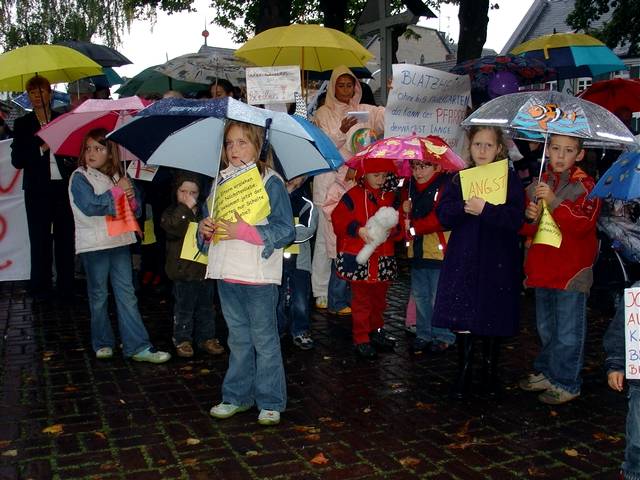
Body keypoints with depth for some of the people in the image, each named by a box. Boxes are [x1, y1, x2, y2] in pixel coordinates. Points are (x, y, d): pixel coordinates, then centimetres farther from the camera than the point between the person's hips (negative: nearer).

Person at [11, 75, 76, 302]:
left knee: (65, 238, 2)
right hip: (38, 189, -1)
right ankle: (41, 289, 12)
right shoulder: (23, 124, 7)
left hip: (64, 187, 1)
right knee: (40, 240, 3)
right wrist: (42, 149, -12)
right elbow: (17, 160, -1)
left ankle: (66, 288, 11)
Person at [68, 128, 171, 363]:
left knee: (127, 294, 1)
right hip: (93, 244, -3)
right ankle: (103, 343, 21)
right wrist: (117, 191, -14)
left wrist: (131, 198, -12)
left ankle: (137, 346, 0)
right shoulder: (79, 177, -3)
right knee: (99, 296, 8)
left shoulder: (118, 177, 11)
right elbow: (90, 206, -19)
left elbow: (136, 210, 10)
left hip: (120, 241, 4)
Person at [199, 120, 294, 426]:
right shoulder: (221, 180, 11)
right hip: (227, 274, 6)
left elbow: (285, 231, -14)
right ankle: (237, 397, 29)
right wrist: (205, 228, -3)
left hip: (259, 276, -6)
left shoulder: (271, 182, -8)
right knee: (238, 339, 17)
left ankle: (271, 403, 17)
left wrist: (243, 231, -22)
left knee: (264, 339, 5)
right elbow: (211, 218, 20)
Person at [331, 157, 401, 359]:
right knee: (361, 299, 2)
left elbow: (399, 225, 9)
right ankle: (361, 338, 11)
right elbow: (338, 221, -8)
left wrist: (391, 229, -12)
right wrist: (358, 230, -19)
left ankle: (376, 330, 34)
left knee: (379, 297, 17)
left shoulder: (390, 197, 9)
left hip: (384, 259, 5)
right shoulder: (353, 196, -4)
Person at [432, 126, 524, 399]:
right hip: (463, 259, 2)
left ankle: (490, 371, 25)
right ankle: (464, 372, 14)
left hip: (498, 260, -1)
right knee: (462, 315, 1)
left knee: (493, 317, 6)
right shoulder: (459, 179, 9)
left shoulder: (509, 179, 1)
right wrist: (464, 207, -20)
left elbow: (516, 218, -12)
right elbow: (443, 215, -3)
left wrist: (485, 210, -25)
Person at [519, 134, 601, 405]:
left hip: (571, 268, -6)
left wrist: (555, 202, -28)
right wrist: (530, 219, -10)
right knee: (546, 327, 19)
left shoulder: (585, 186, -6)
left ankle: (566, 384, 14)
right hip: (543, 266, 6)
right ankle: (546, 372, 34)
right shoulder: (538, 185, 10)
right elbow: (525, 229, 13)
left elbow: (584, 224, -20)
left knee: (568, 331, 1)